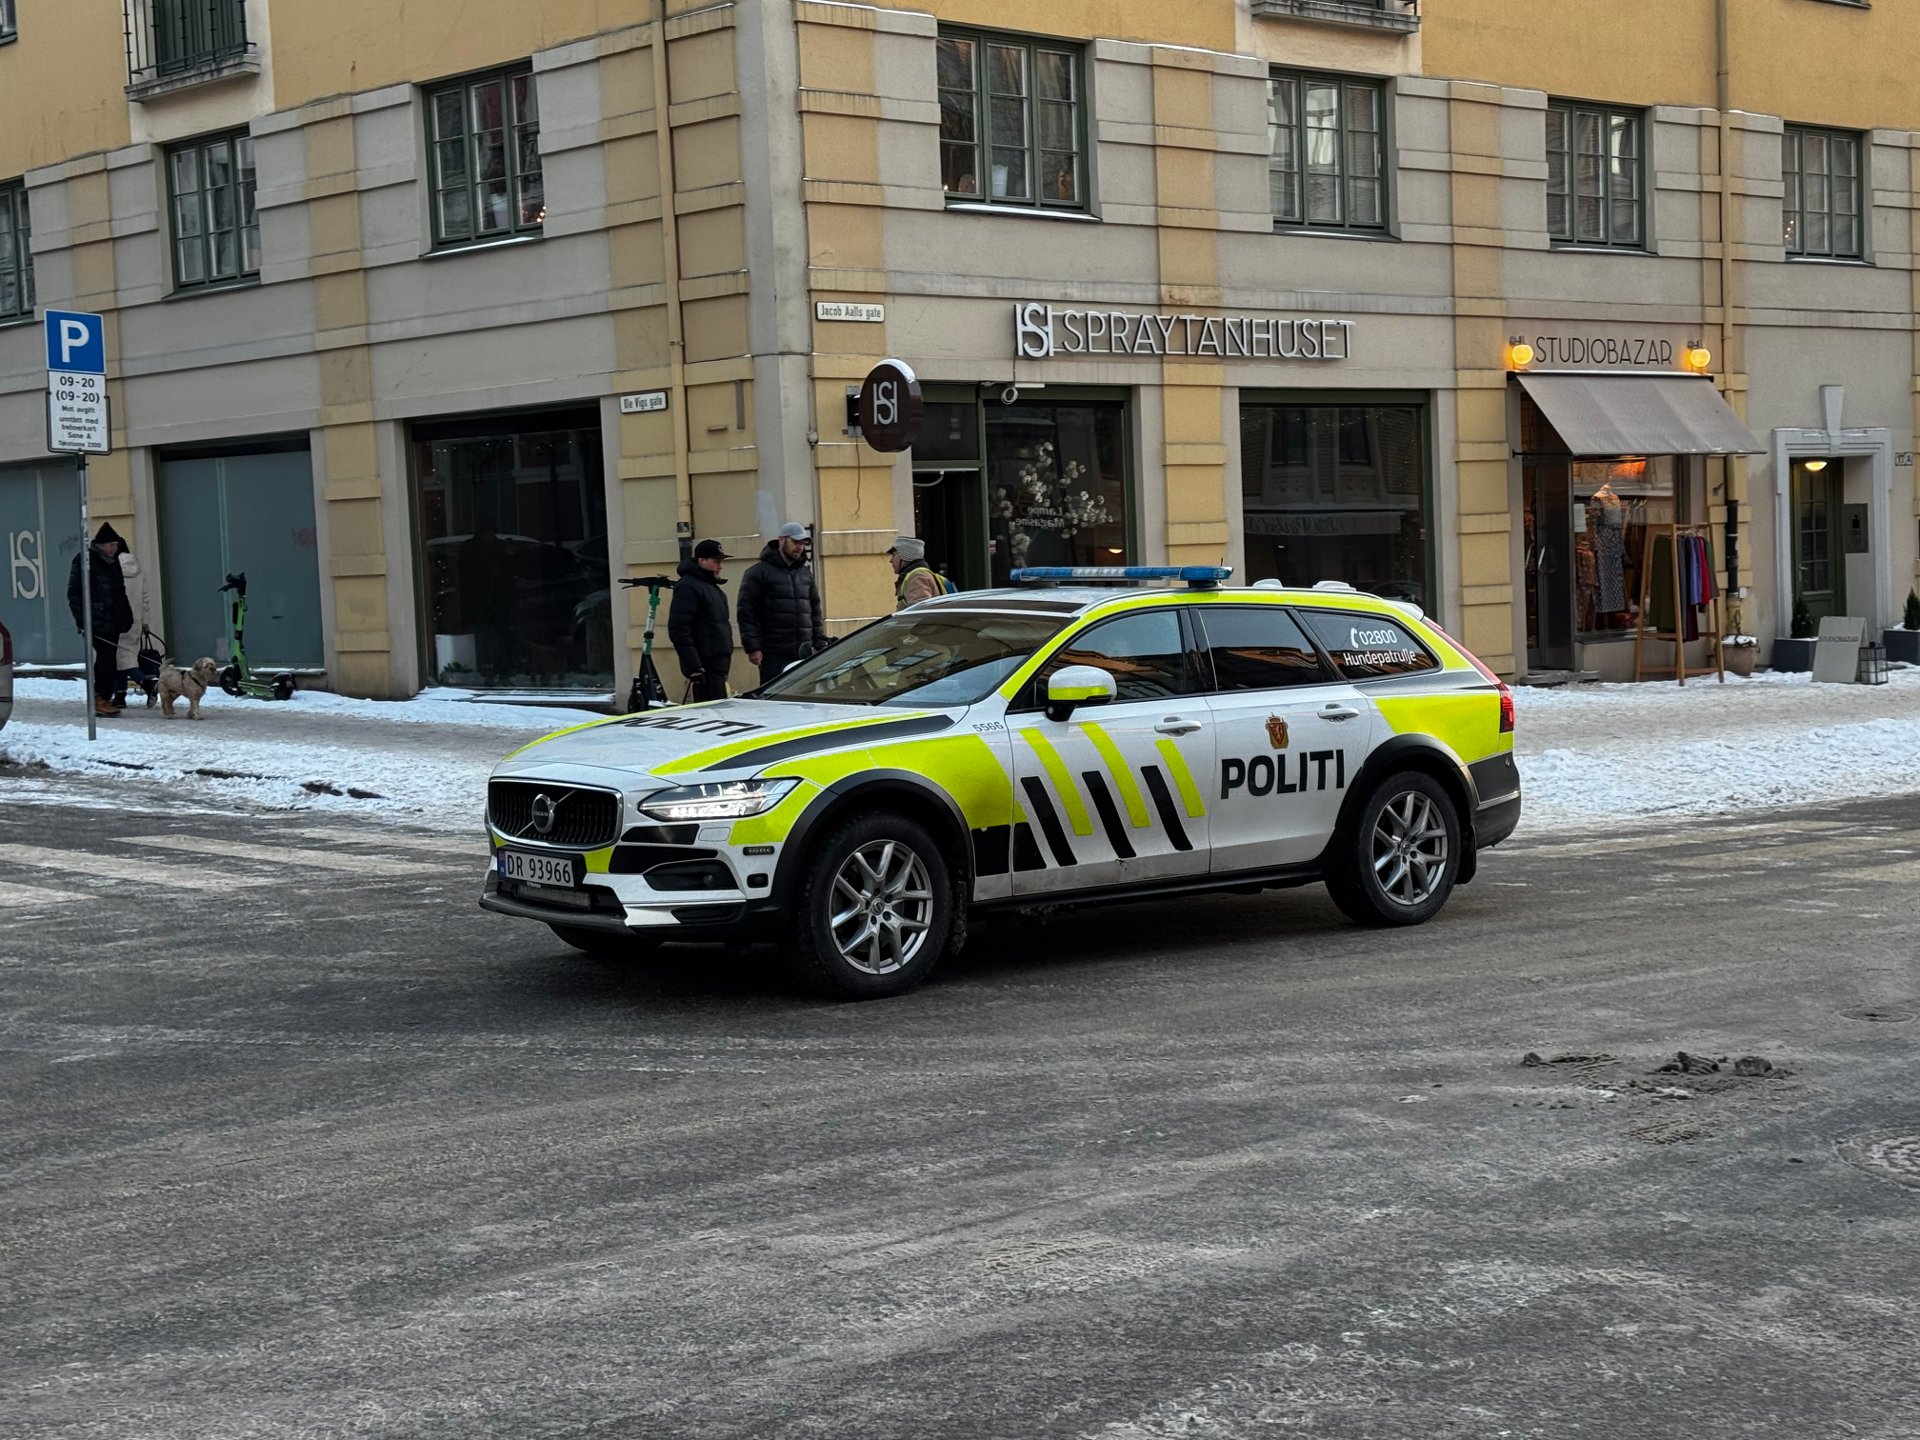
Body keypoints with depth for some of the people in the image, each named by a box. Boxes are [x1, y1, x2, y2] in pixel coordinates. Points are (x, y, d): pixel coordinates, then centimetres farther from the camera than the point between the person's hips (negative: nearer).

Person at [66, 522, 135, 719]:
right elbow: (74, 593, -10)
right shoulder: (85, 561, -8)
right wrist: (82, 620, -15)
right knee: (107, 658, -12)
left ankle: (103, 699, 14)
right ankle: (100, 700, -8)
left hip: (113, 621, 8)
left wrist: (126, 616, 17)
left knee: (107, 659, 8)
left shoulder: (113, 562, 16)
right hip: (97, 622, -8)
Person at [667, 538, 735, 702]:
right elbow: (678, 630, -19)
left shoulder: (712, 587, 21)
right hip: (706, 667, -10)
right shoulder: (688, 587, -11)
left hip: (718, 664, 10)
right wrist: (694, 667, -24)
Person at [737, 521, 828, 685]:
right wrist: (752, 648, -14)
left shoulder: (806, 573, 18)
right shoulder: (759, 572, -2)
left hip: (804, 653, 6)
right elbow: (746, 613, -7)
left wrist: (820, 644, 13)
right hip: (774, 655, -6)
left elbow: (815, 611, 22)